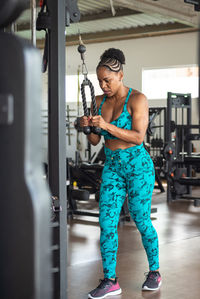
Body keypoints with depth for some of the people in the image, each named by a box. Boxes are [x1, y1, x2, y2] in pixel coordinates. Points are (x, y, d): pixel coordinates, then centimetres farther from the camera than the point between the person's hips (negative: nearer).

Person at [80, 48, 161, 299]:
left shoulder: (137, 99, -10)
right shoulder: (99, 102, 6)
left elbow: (138, 137, -19)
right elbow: (95, 141, 7)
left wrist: (107, 126, -28)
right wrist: (88, 127, -15)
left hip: (138, 166, -5)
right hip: (112, 167, 5)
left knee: (141, 221, 4)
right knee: (107, 223, -3)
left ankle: (154, 272, 25)